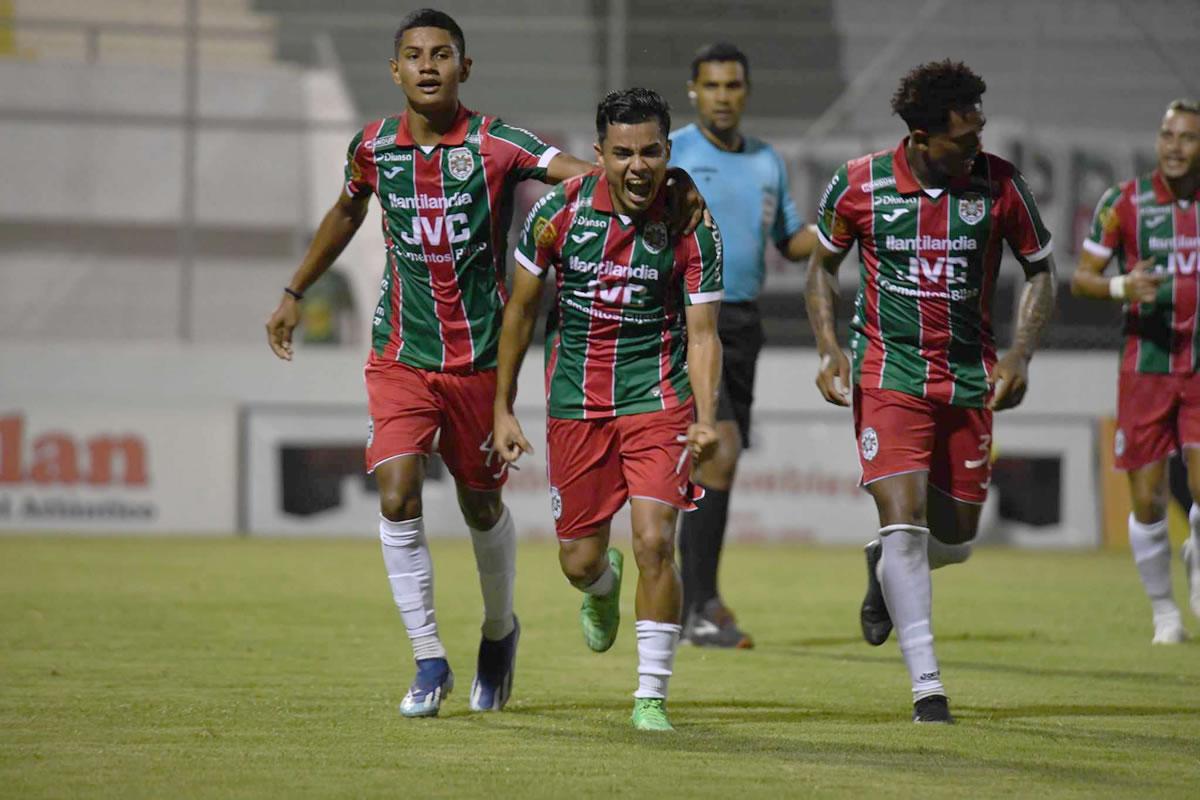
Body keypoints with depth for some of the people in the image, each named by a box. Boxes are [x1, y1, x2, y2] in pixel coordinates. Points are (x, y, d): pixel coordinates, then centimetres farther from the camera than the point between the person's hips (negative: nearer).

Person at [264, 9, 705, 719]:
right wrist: (295, 294, 28)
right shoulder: (374, 147, 0)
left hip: (480, 358, -1)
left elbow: (586, 172, -24)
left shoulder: (496, 145, -11)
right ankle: (430, 662, -3)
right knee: (397, 497, -14)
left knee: (483, 505, 10)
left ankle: (500, 630, 38)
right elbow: (346, 214, 21)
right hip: (400, 357, 1)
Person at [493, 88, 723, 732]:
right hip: (574, 405, 2)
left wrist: (707, 419, -24)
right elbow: (521, 309, 3)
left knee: (654, 540, -17)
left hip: (657, 400, -2)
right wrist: (502, 407, 4)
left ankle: (652, 696, -4)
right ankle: (603, 588, 46)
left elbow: (702, 335, -8)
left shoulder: (692, 228, -11)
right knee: (580, 561, 6)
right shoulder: (560, 210, -8)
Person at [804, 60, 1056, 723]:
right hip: (888, 374, -2)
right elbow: (823, 264, 9)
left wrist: (1020, 355, -5)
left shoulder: (1000, 184, -6)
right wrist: (829, 347, -4)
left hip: (969, 380, 3)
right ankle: (926, 685, -13)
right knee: (904, 518, -16)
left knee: (955, 536, 9)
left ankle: (883, 568, 45)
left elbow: (1040, 270, 7)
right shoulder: (859, 185, -8)